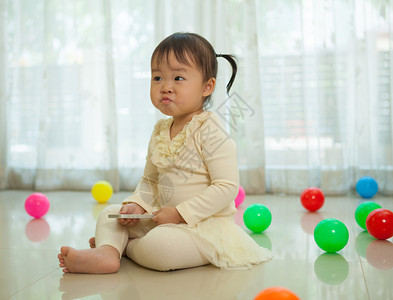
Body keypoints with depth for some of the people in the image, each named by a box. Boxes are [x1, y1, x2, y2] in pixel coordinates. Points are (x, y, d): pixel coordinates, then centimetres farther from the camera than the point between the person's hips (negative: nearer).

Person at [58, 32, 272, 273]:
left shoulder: (210, 131, -16)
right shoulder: (160, 131, 8)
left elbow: (227, 187, -22)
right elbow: (150, 180, 18)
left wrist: (180, 213, -21)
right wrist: (137, 204, -3)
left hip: (204, 224, -8)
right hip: (163, 219, 8)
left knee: (158, 247, -32)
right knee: (110, 213, 5)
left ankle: (124, 246, -2)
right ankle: (107, 253, -21)